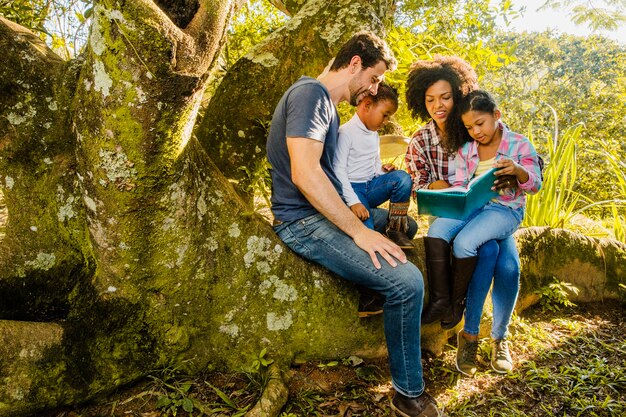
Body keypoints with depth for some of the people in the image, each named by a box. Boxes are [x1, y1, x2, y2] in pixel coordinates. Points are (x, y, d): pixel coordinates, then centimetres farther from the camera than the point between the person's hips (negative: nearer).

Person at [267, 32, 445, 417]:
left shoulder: (329, 106, 20)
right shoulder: (310, 93, -13)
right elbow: (305, 174, -26)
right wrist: (359, 231, -24)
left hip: (328, 212, 11)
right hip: (305, 222, -11)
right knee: (407, 281, -23)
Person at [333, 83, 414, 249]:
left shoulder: (374, 135, 16)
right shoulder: (345, 132, -11)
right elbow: (338, 170, -16)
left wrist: (382, 169, -3)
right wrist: (353, 202, -23)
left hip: (371, 186, 8)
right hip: (352, 189, -7)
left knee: (403, 178, -19)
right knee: (369, 234, -30)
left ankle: (396, 230, -12)